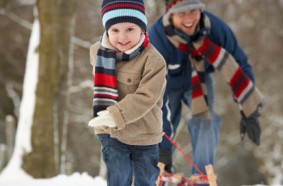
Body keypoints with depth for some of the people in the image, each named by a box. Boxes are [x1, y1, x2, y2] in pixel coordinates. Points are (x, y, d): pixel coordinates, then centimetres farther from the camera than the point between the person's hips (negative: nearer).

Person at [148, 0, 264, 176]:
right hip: (167, 83, -2)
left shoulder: (216, 27, -33)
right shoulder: (156, 39, -40)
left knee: (206, 121, -19)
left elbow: (240, 66, -21)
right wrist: (163, 146, -38)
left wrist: (249, 111, -27)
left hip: (198, 80, 2)